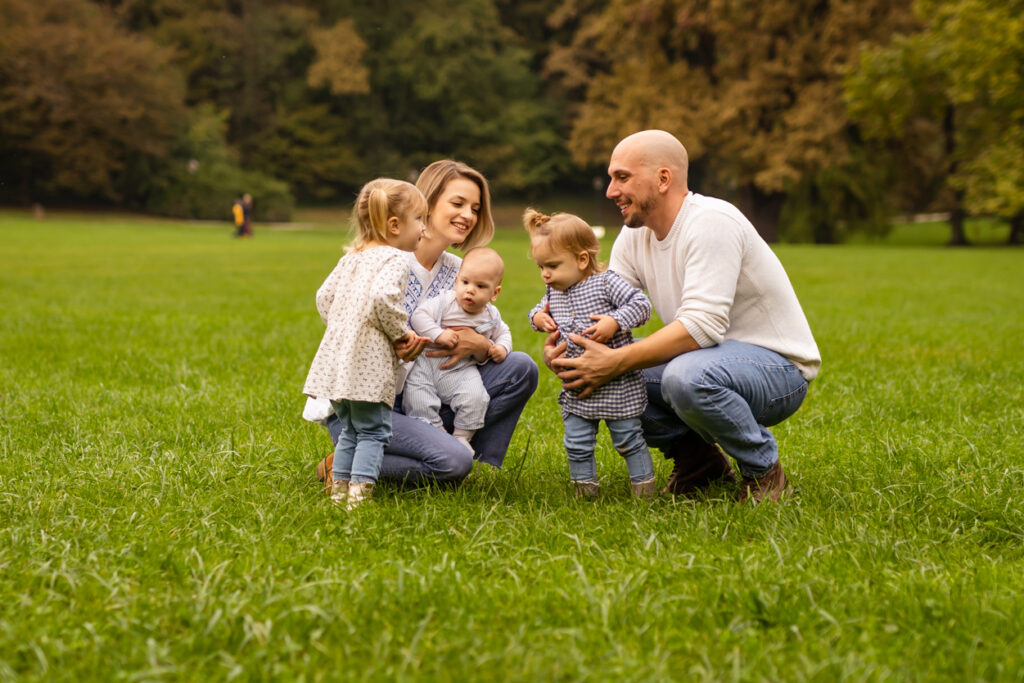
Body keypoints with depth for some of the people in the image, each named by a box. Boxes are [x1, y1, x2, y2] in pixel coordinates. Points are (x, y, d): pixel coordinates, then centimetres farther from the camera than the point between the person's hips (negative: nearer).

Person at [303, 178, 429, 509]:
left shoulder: (351, 258, 16)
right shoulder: (395, 260, -9)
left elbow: (324, 296, 19)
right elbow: (383, 296, -25)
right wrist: (400, 331, -12)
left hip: (337, 358, 8)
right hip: (369, 364, -8)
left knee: (350, 431, 17)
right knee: (373, 432, -1)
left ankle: (339, 491, 18)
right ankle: (358, 496, -7)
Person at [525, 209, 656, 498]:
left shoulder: (606, 283, -12)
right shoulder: (554, 293, 6)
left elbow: (641, 305, -14)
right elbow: (541, 310, 24)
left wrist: (614, 322, -27)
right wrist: (538, 317, 1)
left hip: (617, 386, -5)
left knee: (628, 439, 6)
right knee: (577, 443, 7)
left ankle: (644, 487, 19)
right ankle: (585, 487, 22)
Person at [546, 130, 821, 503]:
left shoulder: (711, 222, -22)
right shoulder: (635, 235, 4)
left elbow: (702, 325, -31)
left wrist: (615, 361, -34)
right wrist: (564, 339, -23)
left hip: (777, 365, -8)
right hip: (706, 360, 8)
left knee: (686, 376, -38)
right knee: (600, 374, -8)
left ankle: (764, 469, -10)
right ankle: (697, 458, 10)